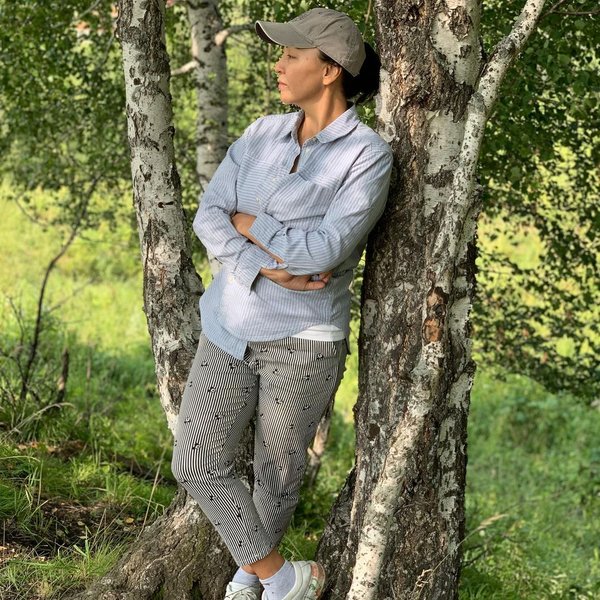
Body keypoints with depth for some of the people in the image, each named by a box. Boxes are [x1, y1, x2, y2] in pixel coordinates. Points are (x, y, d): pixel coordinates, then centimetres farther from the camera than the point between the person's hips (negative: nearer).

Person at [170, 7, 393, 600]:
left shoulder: (368, 156, -14)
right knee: (197, 462, -1)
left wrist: (247, 223, -11)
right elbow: (209, 215, -4)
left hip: (302, 338, -5)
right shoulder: (264, 133, 3)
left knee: (278, 476, 10)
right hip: (232, 324, 5)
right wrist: (263, 270, -20)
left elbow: (324, 250, -24)